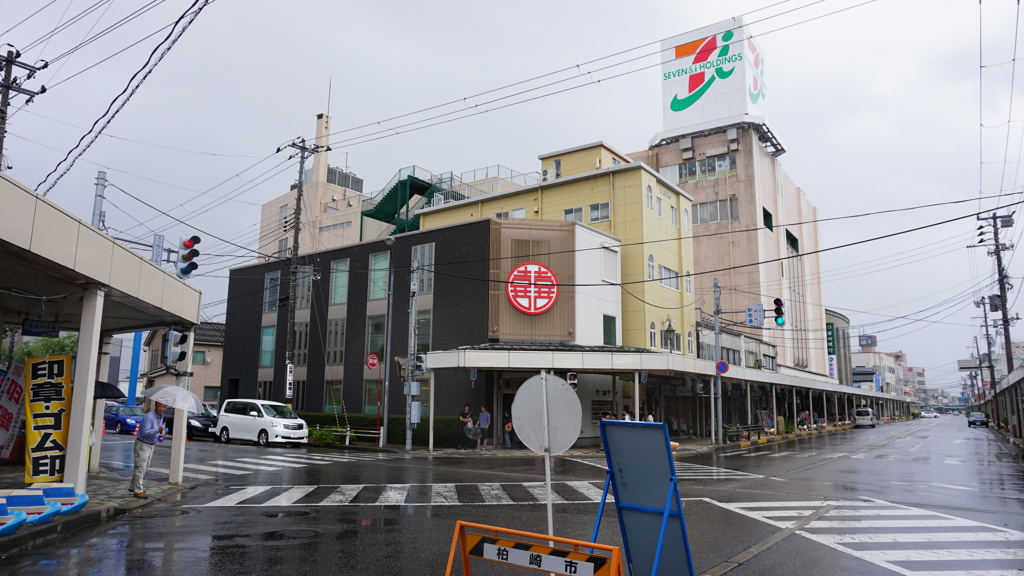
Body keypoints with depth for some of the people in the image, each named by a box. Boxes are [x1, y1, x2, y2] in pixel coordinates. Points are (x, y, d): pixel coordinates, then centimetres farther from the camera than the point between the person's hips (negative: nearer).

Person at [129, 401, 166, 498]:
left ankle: (133, 486, 32)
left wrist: (160, 435, 8)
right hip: (143, 445, -10)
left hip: (151, 445, 10)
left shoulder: (161, 417, 7)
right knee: (140, 468, -4)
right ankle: (138, 491, 2)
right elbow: (145, 432, -30)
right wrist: (158, 430, -40)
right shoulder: (149, 417, -23)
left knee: (145, 468, 19)